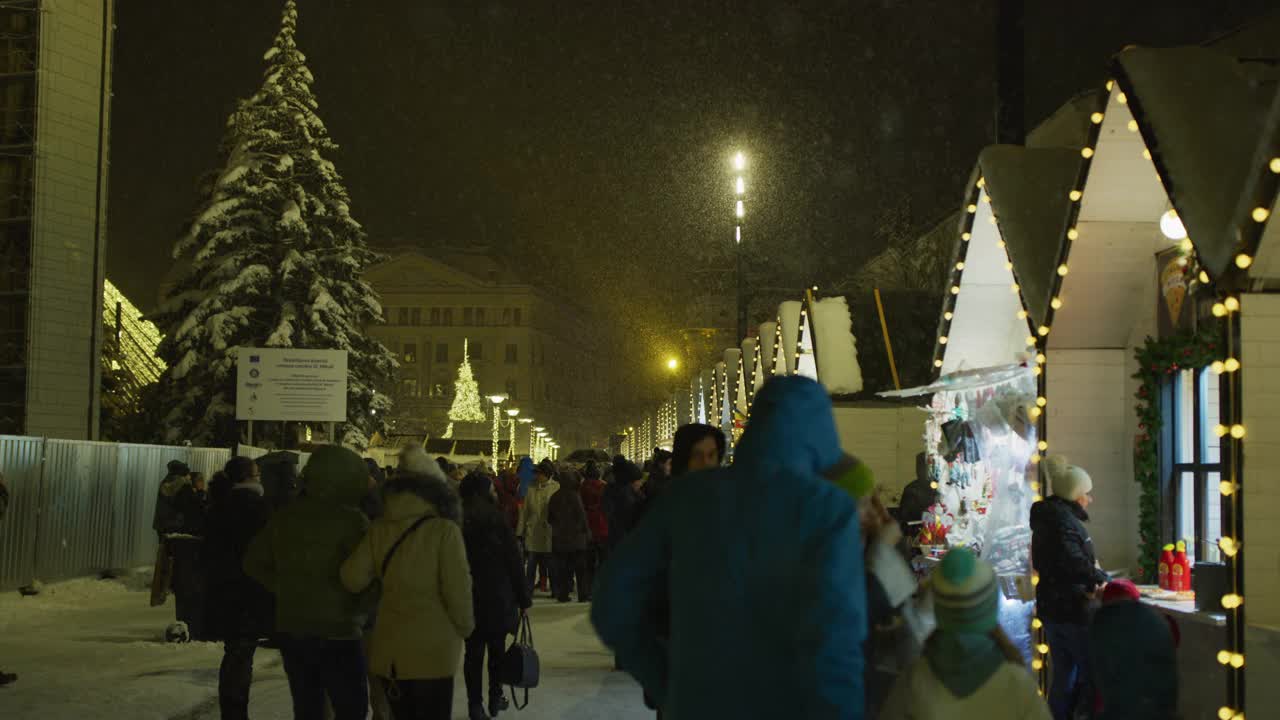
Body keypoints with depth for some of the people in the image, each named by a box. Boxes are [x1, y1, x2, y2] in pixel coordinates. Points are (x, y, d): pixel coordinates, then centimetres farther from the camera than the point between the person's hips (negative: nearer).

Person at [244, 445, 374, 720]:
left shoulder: (284, 516, 6)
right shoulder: (351, 520, -14)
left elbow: (254, 562, 14)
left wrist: (285, 590, 12)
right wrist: (360, 608, 0)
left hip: (290, 628, 6)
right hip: (337, 634, -6)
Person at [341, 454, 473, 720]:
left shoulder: (380, 528, -2)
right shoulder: (444, 530, -13)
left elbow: (352, 578, -3)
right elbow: (457, 590, -12)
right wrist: (465, 626, 5)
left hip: (388, 650, 4)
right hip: (432, 650, -4)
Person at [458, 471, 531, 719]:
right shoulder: (498, 522, -8)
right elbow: (514, 562, -6)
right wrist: (523, 597, 1)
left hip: (467, 598, 1)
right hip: (498, 597, -1)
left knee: (473, 651, 6)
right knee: (496, 648, 14)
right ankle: (496, 697, 18)